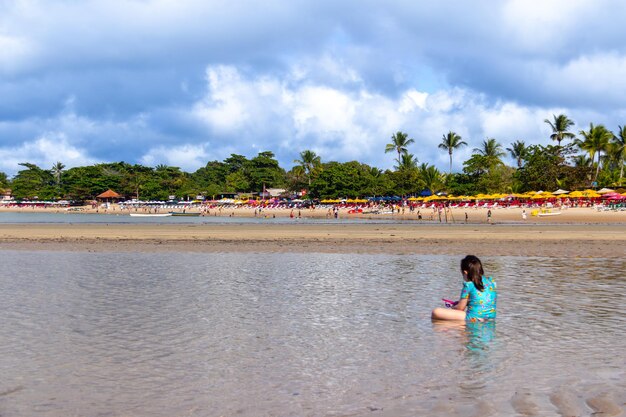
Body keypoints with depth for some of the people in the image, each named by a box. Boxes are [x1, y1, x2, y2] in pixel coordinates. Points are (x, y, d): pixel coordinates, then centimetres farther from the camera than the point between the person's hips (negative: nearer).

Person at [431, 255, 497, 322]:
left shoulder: (469, 285, -8)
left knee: (436, 312, -14)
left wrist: (452, 308, 20)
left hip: (474, 318, -8)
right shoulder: (490, 281, 9)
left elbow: (460, 308, -2)